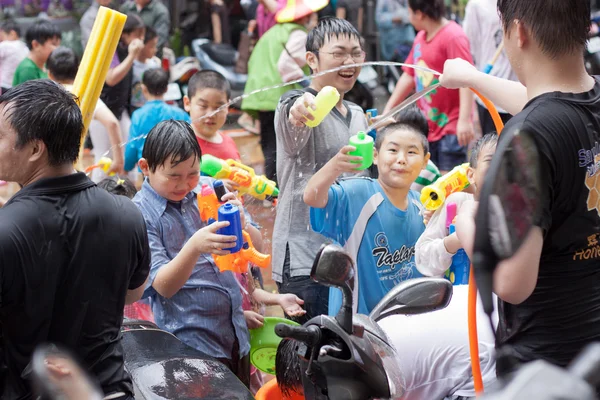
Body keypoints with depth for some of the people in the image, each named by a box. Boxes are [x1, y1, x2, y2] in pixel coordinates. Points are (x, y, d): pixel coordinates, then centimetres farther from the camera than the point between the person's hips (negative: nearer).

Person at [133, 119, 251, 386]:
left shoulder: (207, 188, -1)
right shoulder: (141, 214, -12)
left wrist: (240, 221, -18)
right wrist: (194, 246, -35)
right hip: (191, 341, -5)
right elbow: (163, 286, -18)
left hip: (236, 332, 5)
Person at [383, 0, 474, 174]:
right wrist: (386, 112, 17)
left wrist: (465, 120, -28)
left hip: (451, 130, -8)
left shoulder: (453, 36, -14)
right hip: (427, 128, 8)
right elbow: (409, 76, 17)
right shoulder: (420, 37, 10)